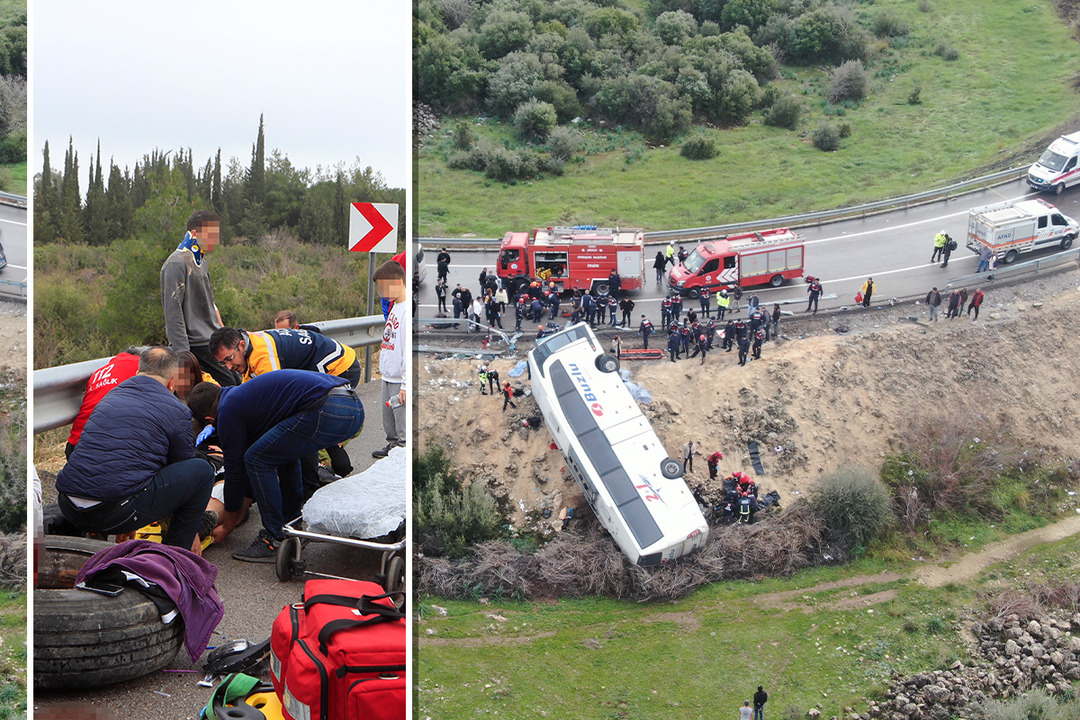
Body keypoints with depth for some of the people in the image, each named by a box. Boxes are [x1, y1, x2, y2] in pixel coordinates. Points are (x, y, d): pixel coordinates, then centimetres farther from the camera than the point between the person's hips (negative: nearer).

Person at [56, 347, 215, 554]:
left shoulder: (111, 395, 22)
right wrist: (193, 532, 33)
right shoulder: (177, 412, 4)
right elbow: (184, 475, 17)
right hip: (119, 513, -7)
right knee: (202, 469, 6)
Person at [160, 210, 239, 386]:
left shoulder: (201, 261, 17)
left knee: (236, 383, 4)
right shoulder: (176, 263, -13)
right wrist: (182, 352, -19)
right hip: (197, 344, -9)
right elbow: (173, 312, -17)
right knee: (230, 386, -14)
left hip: (212, 339, 9)